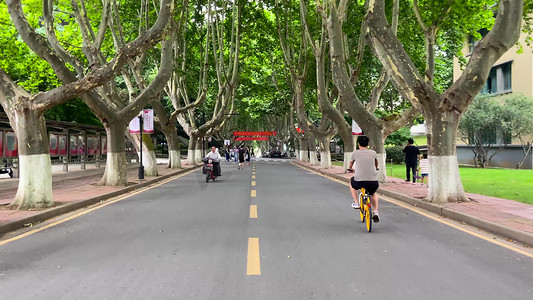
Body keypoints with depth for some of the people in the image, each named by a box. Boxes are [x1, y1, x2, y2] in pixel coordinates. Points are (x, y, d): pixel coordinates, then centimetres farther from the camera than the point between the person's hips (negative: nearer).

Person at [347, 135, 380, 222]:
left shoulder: (355, 153, 6)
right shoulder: (373, 153, 10)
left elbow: (351, 163, 28)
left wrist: (351, 169, 51)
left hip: (359, 181, -2)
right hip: (373, 181, 2)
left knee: (351, 182, 33)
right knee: (373, 194, 34)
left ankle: (356, 203, 26)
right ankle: (375, 212, 17)